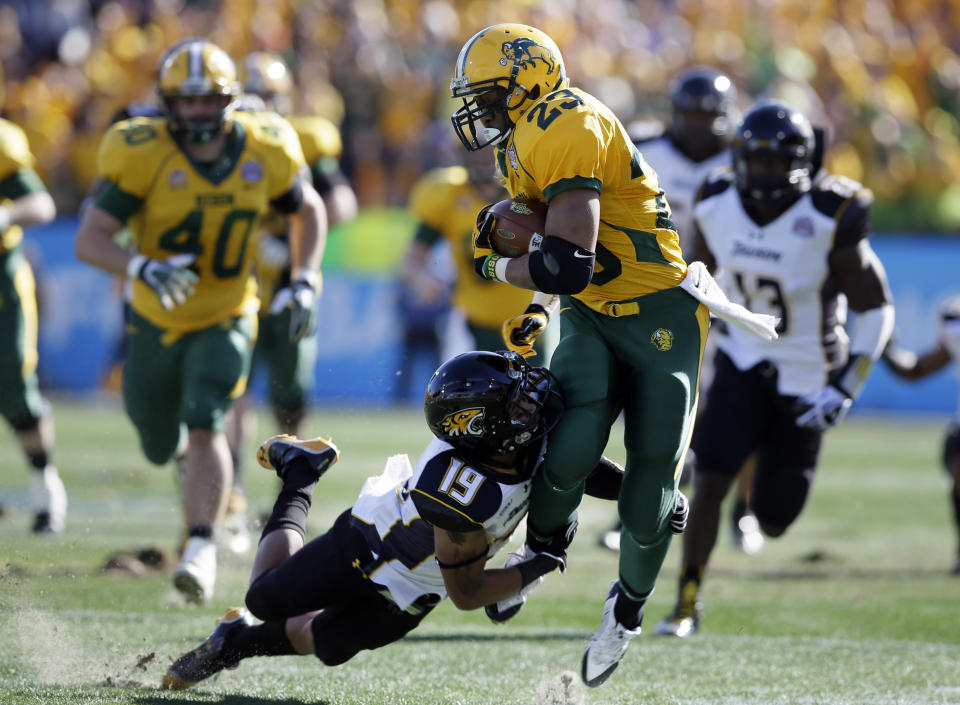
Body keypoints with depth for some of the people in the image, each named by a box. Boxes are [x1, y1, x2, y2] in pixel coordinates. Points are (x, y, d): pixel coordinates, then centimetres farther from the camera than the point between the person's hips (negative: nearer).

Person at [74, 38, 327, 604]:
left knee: (205, 428, -22)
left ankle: (203, 548, -20)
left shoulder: (263, 154, -12)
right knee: (160, 447, 16)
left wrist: (305, 281, -4)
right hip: (157, 322, 1)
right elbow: (89, 239, -25)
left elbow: (309, 211, 9)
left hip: (226, 320, -1)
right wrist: (141, 268, -43)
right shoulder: (144, 156, -21)